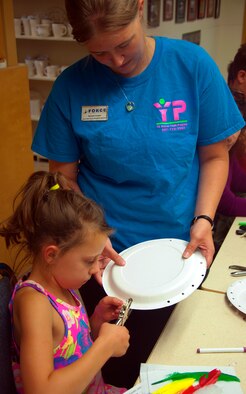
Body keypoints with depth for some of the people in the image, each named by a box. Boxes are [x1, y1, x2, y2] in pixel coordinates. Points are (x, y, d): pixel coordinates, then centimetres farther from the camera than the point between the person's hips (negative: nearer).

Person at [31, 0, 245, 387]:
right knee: (120, 369, 18)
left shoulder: (192, 65, -10)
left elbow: (214, 155, -2)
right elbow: (64, 175, -1)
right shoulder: (71, 87, -9)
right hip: (109, 255, 0)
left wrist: (203, 220, -13)